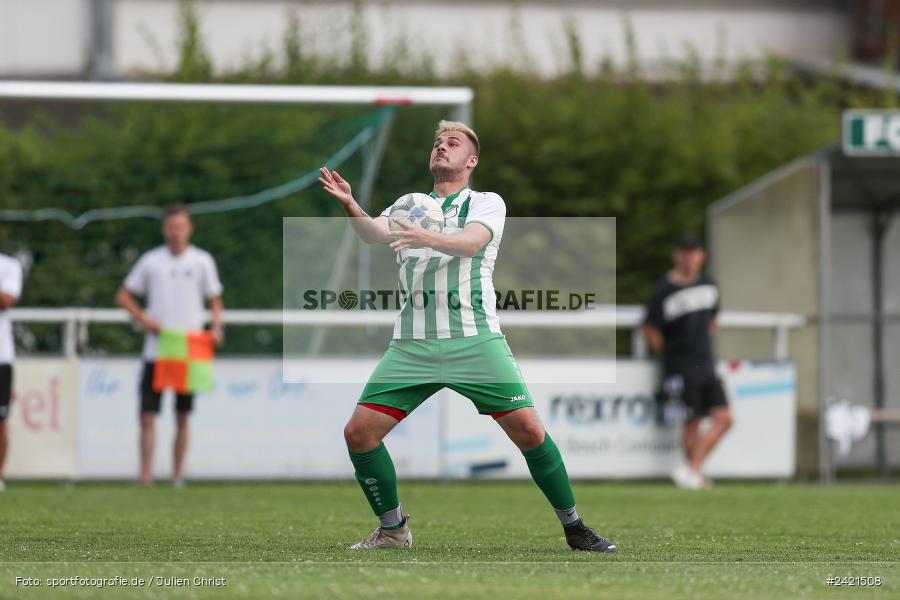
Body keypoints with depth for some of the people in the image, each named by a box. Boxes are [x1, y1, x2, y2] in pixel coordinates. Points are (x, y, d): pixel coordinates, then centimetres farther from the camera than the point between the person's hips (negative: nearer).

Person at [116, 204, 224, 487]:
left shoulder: (202, 261, 5)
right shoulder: (150, 260, 5)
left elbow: (215, 301, 10)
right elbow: (123, 296, 12)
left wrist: (216, 328, -9)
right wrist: (143, 318, -5)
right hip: (155, 349, 0)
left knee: (182, 417, 5)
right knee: (147, 415, -6)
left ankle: (178, 474, 12)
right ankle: (145, 476, -5)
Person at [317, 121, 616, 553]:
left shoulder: (487, 203, 7)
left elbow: (471, 242, -15)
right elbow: (374, 233, -5)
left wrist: (427, 238, -36)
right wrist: (350, 206, -27)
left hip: (474, 339, -3)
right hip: (411, 345, 3)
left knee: (528, 430, -13)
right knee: (359, 432, -8)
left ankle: (574, 527, 3)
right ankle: (393, 529, 11)